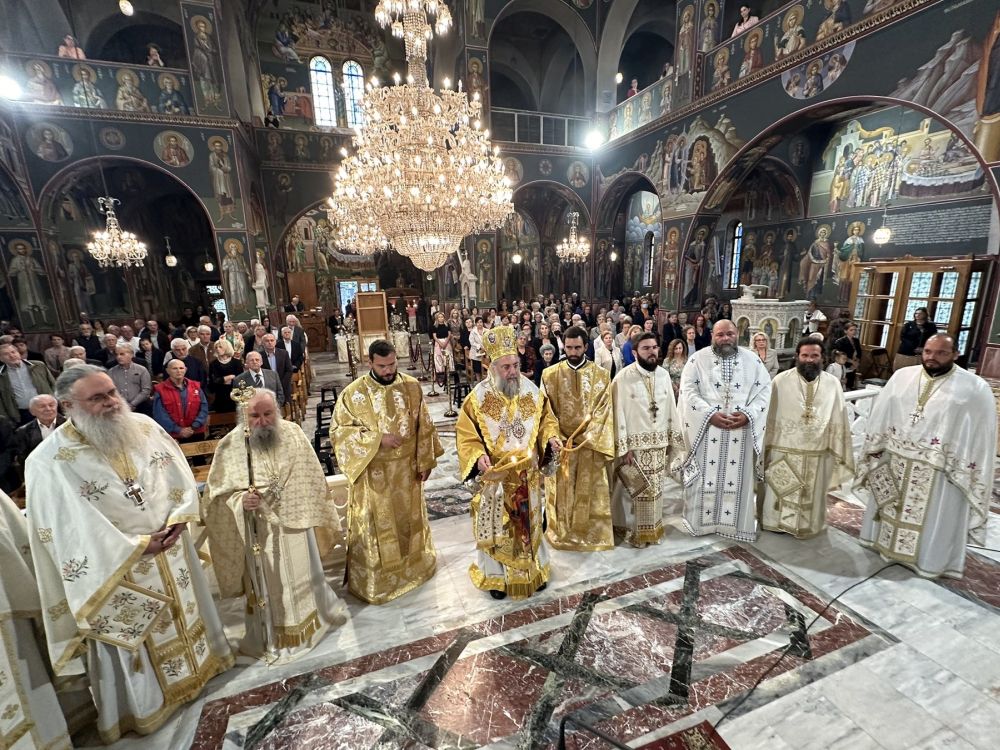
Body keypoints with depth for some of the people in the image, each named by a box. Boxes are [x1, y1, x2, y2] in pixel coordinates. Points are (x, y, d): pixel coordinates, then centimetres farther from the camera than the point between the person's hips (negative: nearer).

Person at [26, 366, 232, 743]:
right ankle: (145, 703, 39)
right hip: (117, 567, -4)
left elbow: (179, 475, -3)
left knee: (185, 610, 23)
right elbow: (71, 529, -18)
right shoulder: (50, 461, -19)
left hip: (170, 549, 4)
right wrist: (138, 546, -19)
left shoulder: (144, 426, -8)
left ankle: (198, 662, 49)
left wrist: (176, 521, -14)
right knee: (136, 638, 14)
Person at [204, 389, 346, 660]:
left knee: (303, 573, 21)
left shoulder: (293, 433, -7)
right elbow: (216, 493, -8)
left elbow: (311, 477, 5)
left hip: (295, 522, 3)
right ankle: (273, 638, 35)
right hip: (259, 529, -3)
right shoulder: (230, 446, -14)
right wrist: (240, 500, -29)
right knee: (268, 583, 12)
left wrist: (313, 513, 11)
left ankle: (312, 617, 47)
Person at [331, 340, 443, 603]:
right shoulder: (354, 393, -13)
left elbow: (424, 426, 1)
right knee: (377, 525, 11)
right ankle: (376, 576, 32)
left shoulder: (412, 386, -5)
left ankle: (413, 563, 44)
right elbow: (337, 430, -10)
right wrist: (377, 439, -21)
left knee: (409, 518, 20)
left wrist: (425, 462, 0)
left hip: (407, 468, 3)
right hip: (374, 472, -2)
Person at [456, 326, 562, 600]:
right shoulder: (478, 397, -13)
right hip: (495, 476, -3)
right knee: (495, 527, 11)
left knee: (529, 523, 20)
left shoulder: (531, 391, -4)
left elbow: (546, 419, 7)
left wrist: (551, 438, -12)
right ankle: (496, 575, 33)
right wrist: (478, 456, -26)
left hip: (527, 475, 3)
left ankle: (535, 569, 42)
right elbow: (466, 435, -10)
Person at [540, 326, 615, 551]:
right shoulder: (550, 374, 1)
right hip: (560, 444, 0)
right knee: (561, 493, 9)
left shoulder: (601, 375, 0)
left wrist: (583, 438, -13)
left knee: (590, 493, 9)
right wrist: (557, 440, -10)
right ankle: (562, 533, 25)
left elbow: (603, 411, -5)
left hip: (591, 445, 0)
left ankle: (592, 534, 25)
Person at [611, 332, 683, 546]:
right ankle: (636, 531, 25)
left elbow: (670, 408, 8)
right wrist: (623, 448, -15)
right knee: (636, 489, 7)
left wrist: (674, 439, 8)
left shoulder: (664, 375, 3)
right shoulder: (623, 378, -14)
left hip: (659, 442, 5)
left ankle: (654, 529, 34)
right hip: (635, 443, -5)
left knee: (656, 489, 16)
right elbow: (618, 414, -14)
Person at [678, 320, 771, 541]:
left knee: (738, 477, 9)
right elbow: (688, 390, -7)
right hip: (706, 429, -2)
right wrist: (710, 414, -17)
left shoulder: (752, 360, 6)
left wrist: (748, 414, -14)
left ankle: (735, 522, 23)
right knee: (706, 477, 5)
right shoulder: (698, 359, -1)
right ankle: (702, 519, 19)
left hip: (741, 430, 2)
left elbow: (765, 390, 2)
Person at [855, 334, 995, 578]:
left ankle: (929, 559, 29)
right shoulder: (902, 376, 1)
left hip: (938, 469, -3)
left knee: (933, 517, 11)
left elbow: (982, 433, -6)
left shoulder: (975, 388, -8)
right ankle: (885, 540, 36)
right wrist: (876, 446, 6)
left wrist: (967, 472, -9)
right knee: (890, 506, 18)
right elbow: (882, 411, 7)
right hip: (895, 459, 3)